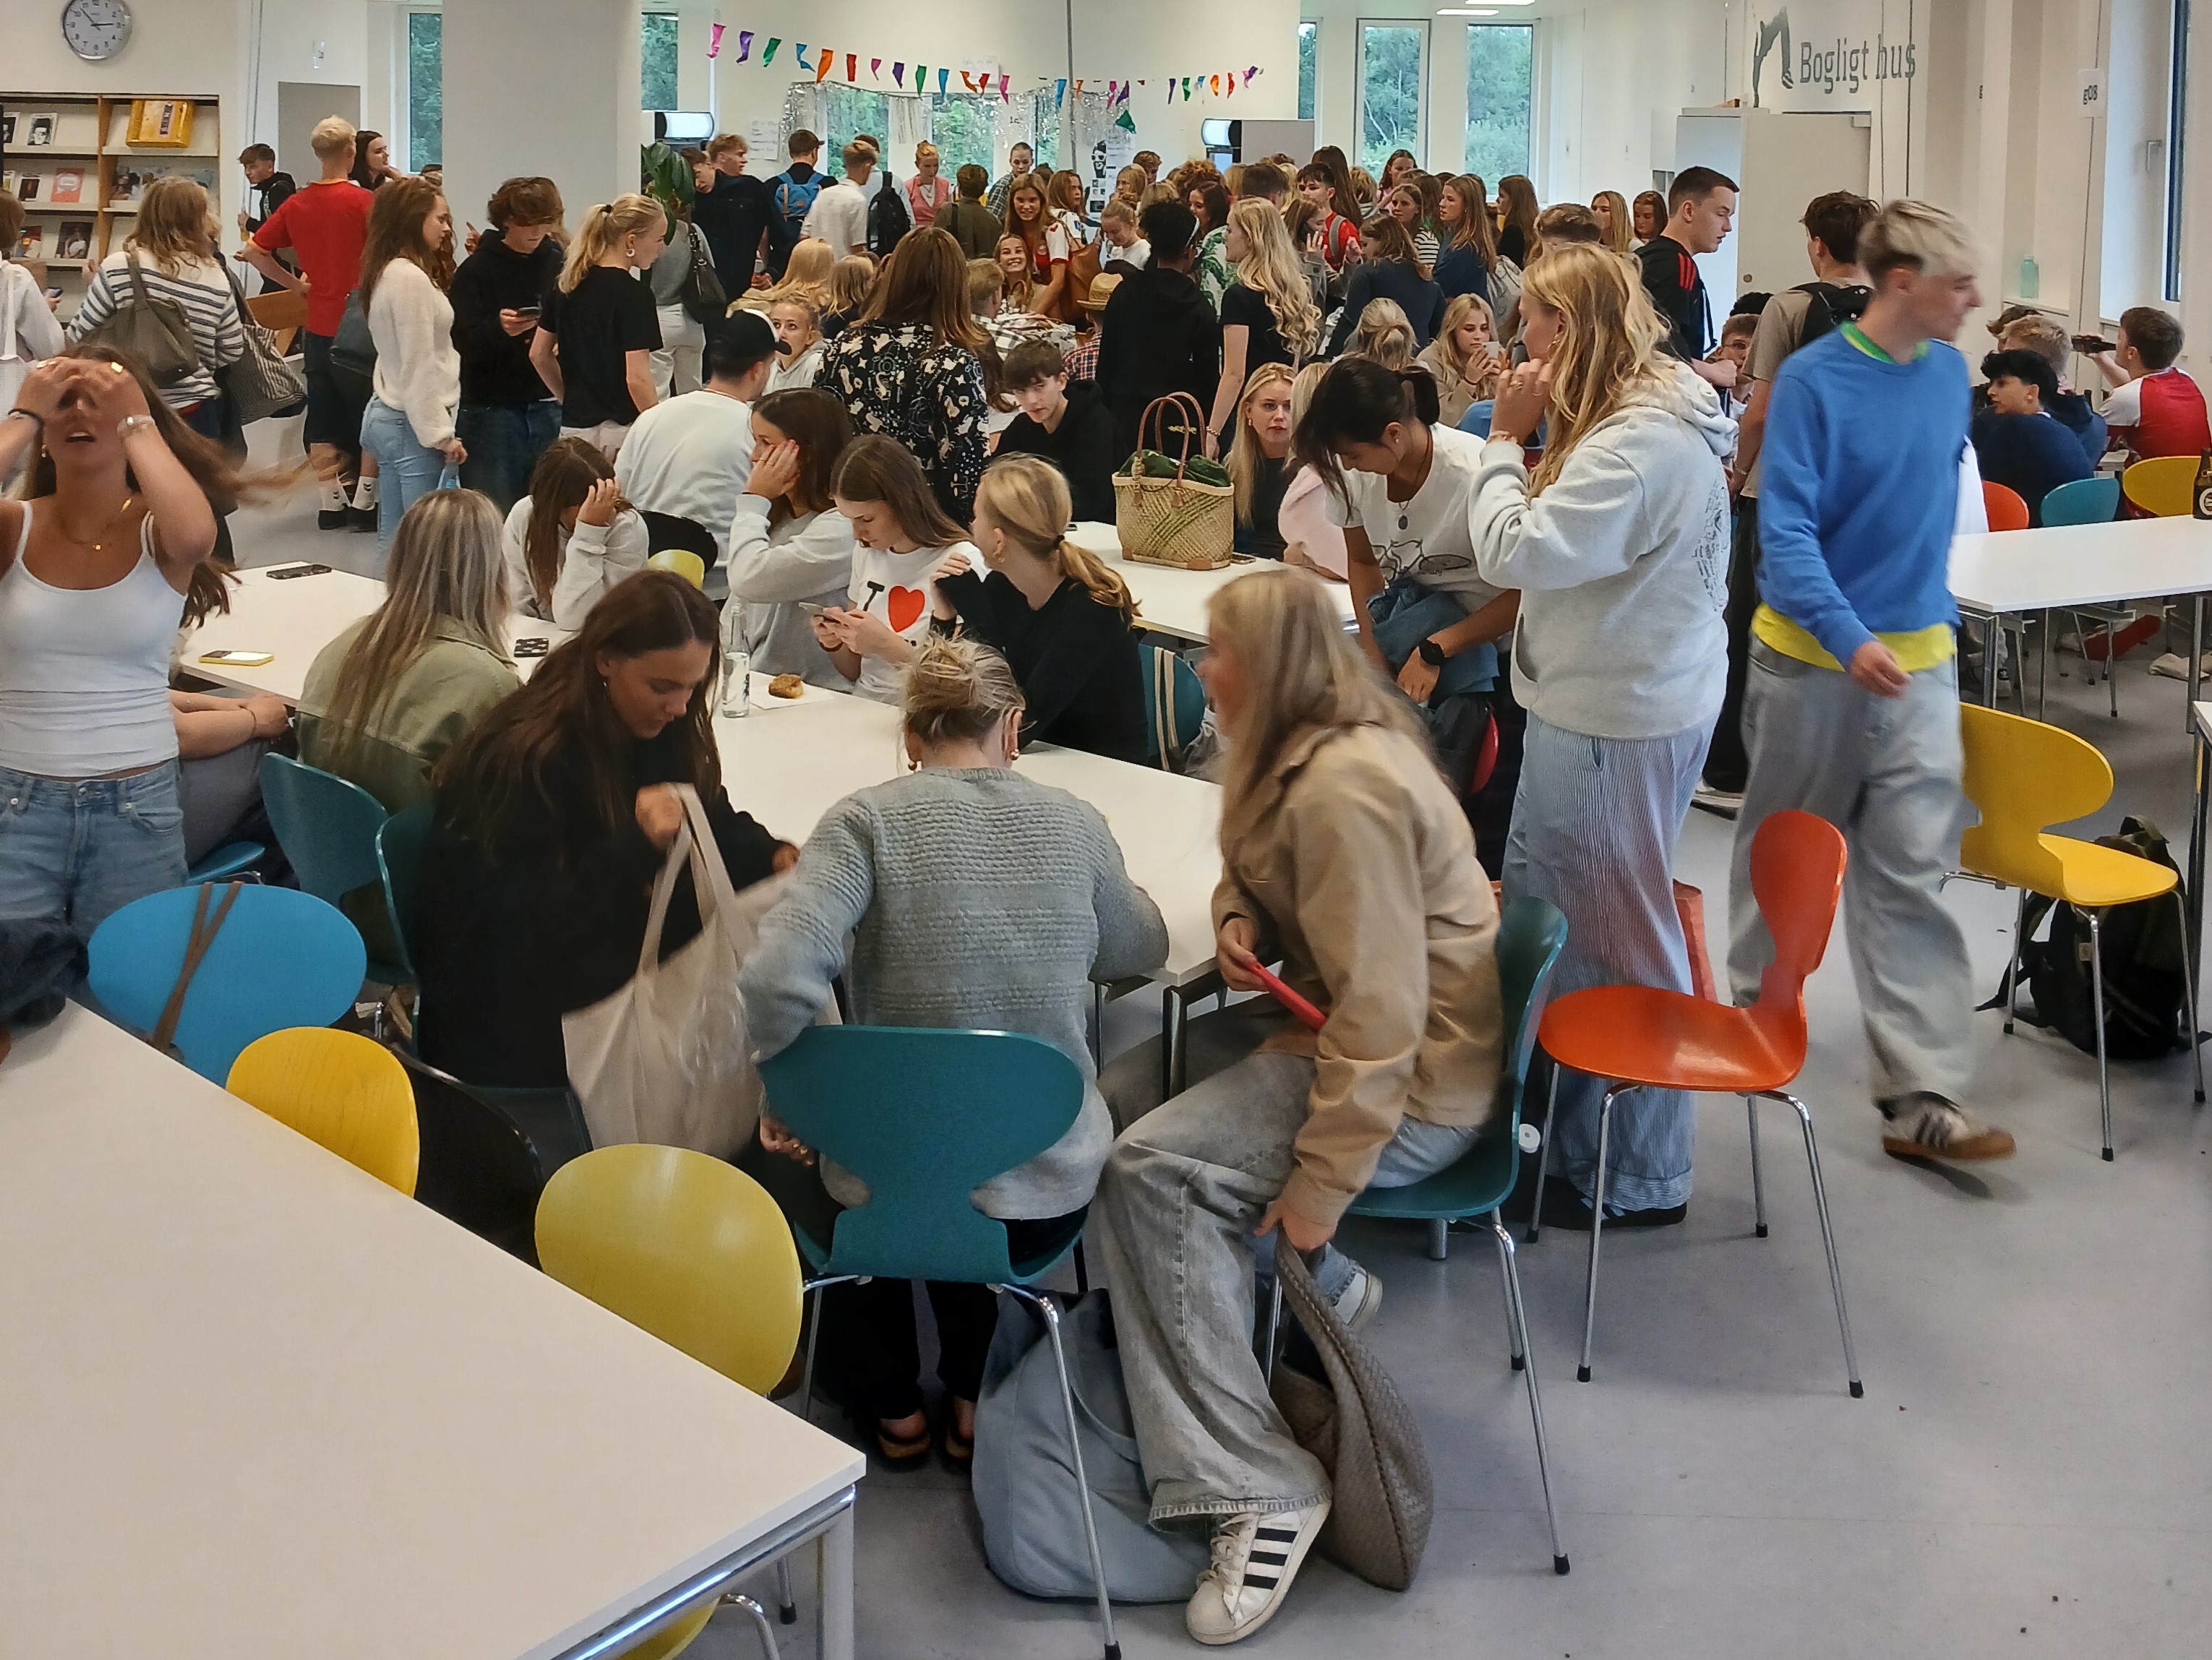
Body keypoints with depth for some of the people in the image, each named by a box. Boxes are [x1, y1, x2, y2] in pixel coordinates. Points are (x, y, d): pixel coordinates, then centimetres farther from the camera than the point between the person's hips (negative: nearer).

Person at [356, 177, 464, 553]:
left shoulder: (387, 272, 14)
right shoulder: (410, 278, -15)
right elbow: (420, 366, -17)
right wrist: (441, 434, -15)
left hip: (387, 416, 10)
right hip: (413, 423, -10)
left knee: (393, 537, 10)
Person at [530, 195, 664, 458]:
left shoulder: (566, 285, 8)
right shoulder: (634, 294, -13)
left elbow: (539, 354, 15)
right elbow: (637, 378, -18)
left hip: (574, 425, 7)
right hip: (621, 430, -7)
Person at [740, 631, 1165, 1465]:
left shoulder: (868, 821, -13)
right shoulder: (1073, 822, -3)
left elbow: (777, 981, -26)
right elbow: (1143, 949, 15)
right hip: (1052, 1197, 3)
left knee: (777, 1165, 33)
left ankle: (891, 1409, 39)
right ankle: (969, 1400, 39)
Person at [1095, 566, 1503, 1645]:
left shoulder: (1343, 788, -25)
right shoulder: (1296, 753, 6)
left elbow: (1377, 1019, -28)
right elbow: (1252, 872, 23)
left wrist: (1317, 1191, -24)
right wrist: (1240, 920, -2)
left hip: (1415, 1075, -10)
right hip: (1326, 1019, 10)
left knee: (1150, 1171, -22)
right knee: (1121, 1095, -2)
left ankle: (1252, 1486, -19)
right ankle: (1316, 1286, 10)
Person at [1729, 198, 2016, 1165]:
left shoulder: (1948, 373, 3)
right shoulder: (1813, 380, -13)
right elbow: (1786, 527, -18)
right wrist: (1849, 636, -31)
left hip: (1919, 658, 4)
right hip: (1813, 654, -3)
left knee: (1910, 879, -2)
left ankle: (1923, 1097, -3)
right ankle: (1754, 994, 38)